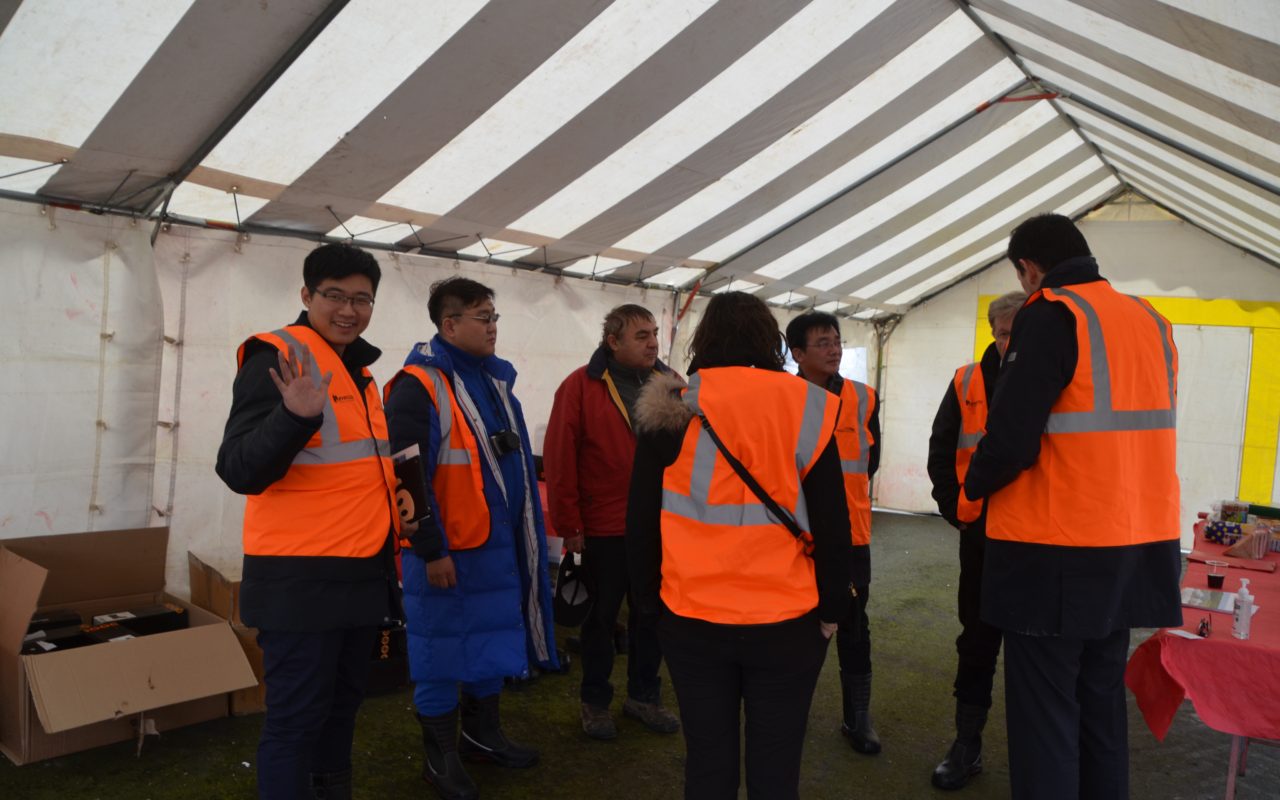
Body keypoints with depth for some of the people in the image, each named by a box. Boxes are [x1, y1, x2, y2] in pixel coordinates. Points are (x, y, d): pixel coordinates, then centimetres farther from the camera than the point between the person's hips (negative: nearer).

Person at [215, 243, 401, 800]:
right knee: (296, 717, 2)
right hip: (302, 576, -8)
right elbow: (240, 471, -21)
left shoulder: (359, 368, 14)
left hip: (364, 572, 9)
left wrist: (396, 510, 17)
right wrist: (295, 416, -35)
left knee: (341, 705, 20)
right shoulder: (278, 359, -12)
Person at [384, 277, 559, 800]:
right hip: (448, 548, -8)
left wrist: (525, 533, 18)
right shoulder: (419, 385, -15)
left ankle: (483, 736, 36)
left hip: (497, 542, 8)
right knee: (441, 649, 6)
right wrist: (430, 551, -19)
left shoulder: (494, 378, 11)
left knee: (493, 640, 18)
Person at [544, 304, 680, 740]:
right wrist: (569, 524, -11)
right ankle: (595, 702, 28)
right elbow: (559, 458, -11)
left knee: (651, 613, 15)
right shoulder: (581, 386, -9)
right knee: (602, 615, 11)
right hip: (604, 528, -4)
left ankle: (643, 695, 33)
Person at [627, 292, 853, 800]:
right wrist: (832, 607, 9)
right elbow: (831, 522, -2)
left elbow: (642, 519, 2)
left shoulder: (670, 409, -2)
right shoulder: (806, 409, -4)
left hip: (691, 618, 1)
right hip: (787, 621, -1)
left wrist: (648, 599, 13)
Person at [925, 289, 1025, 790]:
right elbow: (940, 453, 7)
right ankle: (967, 744, 23)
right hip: (982, 533, 1)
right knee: (977, 639, 10)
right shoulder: (967, 383, 1)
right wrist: (957, 511, 1)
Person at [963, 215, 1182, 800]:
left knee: (1044, 711, 3)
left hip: (1056, 553, -8)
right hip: (1135, 547, 8)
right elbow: (1135, 431, 16)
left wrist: (976, 486, -2)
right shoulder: (1151, 321, 11)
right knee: (1101, 702, 20)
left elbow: (1010, 441, -20)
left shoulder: (1049, 317, -13)